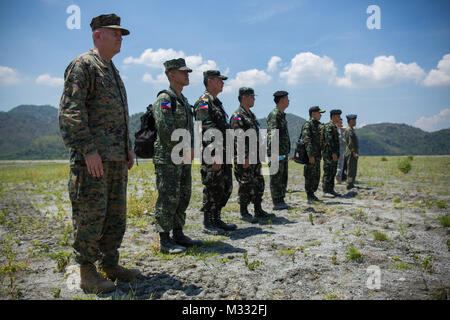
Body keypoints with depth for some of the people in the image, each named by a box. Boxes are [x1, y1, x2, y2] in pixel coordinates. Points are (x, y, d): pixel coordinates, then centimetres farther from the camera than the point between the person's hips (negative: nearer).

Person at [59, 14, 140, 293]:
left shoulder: (113, 72, 23)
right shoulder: (83, 65, -4)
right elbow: (71, 110, -14)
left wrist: (128, 149, 18)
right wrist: (88, 149, -20)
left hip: (117, 157, 9)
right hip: (93, 157, -9)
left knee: (116, 214, 11)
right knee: (91, 213, -4)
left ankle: (110, 264, 23)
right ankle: (87, 272, 9)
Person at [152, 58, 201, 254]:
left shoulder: (184, 101, 19)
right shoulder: (164, 99, -10)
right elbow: (165, 130, -20)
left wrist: (191, 149, 4)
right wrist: (184, 150, -14)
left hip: (184, 159, 9)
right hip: (167, 159, -9)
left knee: (183, 198, 12)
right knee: (168, 199, -5)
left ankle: (178, 235, 23)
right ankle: (165, 241, 3)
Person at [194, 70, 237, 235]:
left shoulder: (217, 102, 21)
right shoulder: (203, 102, -10)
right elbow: (208, 131, -20)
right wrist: (215, 156, -24)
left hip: (223, 154, 10)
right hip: (212, 155, -10)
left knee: (226, 188, 13)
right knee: (213, 189, -3)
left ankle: (216, 219, 23)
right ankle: (207, 223, 9)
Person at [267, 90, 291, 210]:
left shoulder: (282, 115, 19)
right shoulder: (274, 114, -12)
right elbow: (272, 134, -21)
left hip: (284, 152, 10)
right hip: (277, 152, -10)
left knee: (283, 178, 13)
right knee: (276, 178, -4)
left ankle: (281, 201, 20)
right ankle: (276, 203, 1)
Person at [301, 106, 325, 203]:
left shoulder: (318, 125, 16)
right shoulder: (307, 125, -11)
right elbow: (307, 141, -19)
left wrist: (319, 155, 20)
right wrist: (310, 155, -25)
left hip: (317, 155, 9)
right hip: (310, 155, -9)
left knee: (316, 176, 12)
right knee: (310, 176, -4)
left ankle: (312, 193, 21)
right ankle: (309, 196, 3)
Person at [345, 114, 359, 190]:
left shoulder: (351, 129, 19)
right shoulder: (349, 129, -13)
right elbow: (350, 142, -22)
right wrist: (354, 152, -26)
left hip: (353, 153, 10)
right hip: (351, 153, -10)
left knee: (353, 170, 13)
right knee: (351, 170, -9)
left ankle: (351, 185, 19)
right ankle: (350, 185, -9)